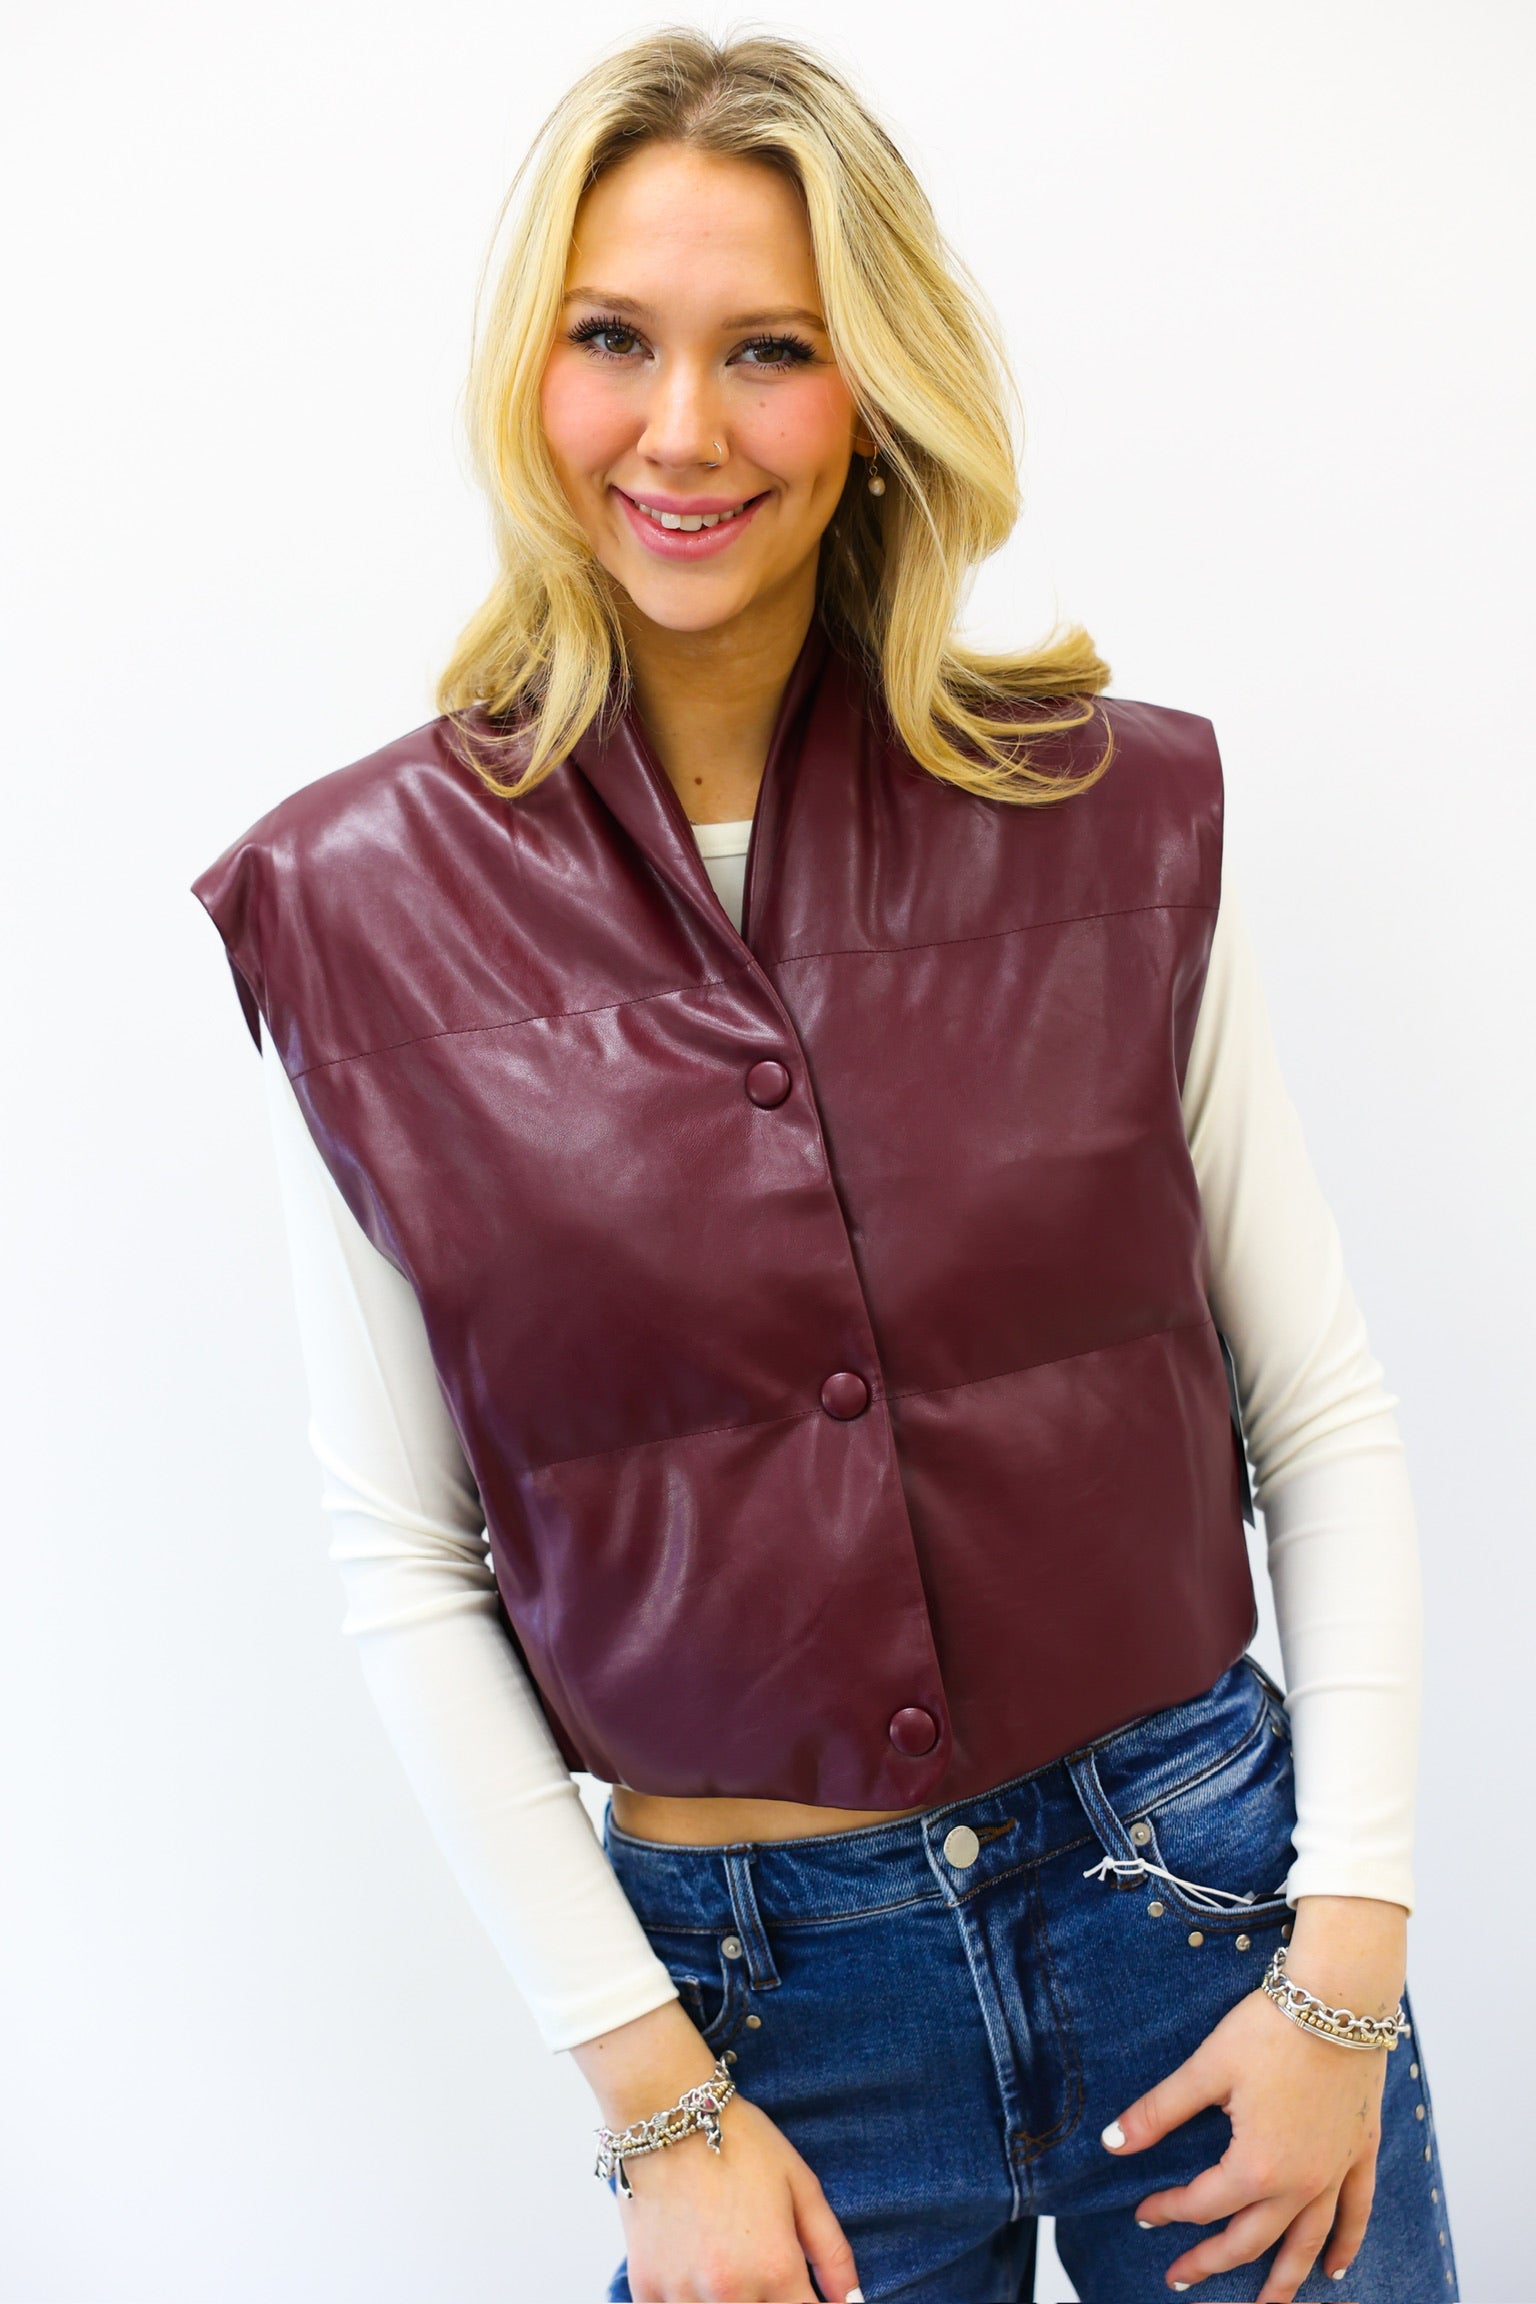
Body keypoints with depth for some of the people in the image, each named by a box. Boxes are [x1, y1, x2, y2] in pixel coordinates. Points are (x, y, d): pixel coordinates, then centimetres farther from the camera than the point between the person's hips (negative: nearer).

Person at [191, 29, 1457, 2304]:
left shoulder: (1114, 815, -5)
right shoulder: (358, 915, -7)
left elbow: (1325, 1408, -1)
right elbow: (407, 1565, -5)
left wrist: (1349, 1952, -6)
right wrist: (654, 2098, -5)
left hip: (1207, 1887, 1)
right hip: (767, 1984, 0)